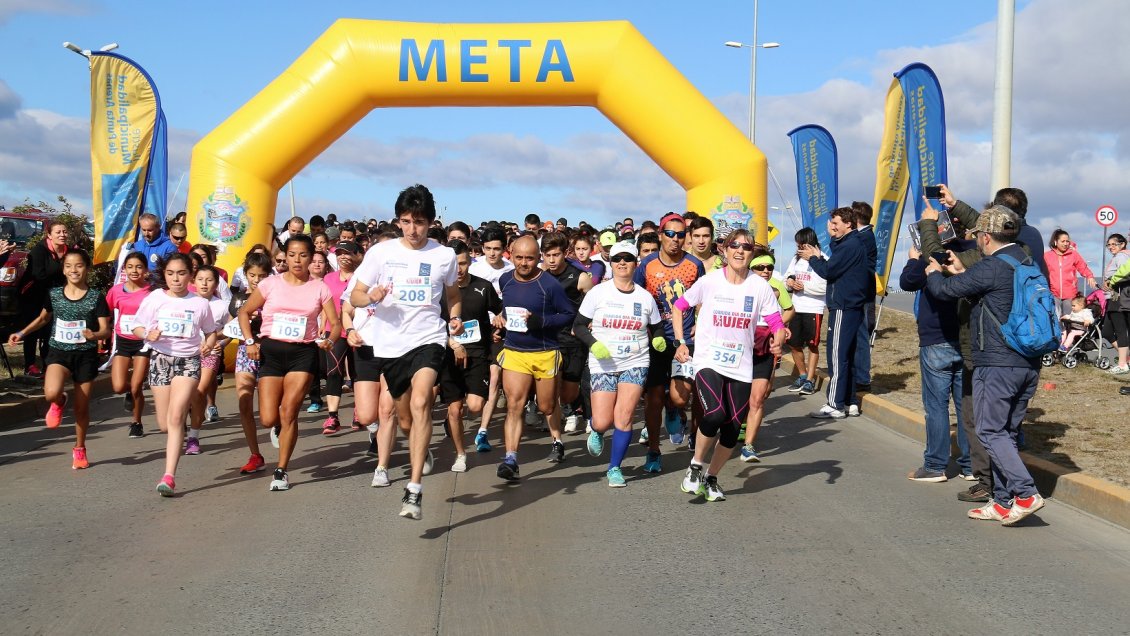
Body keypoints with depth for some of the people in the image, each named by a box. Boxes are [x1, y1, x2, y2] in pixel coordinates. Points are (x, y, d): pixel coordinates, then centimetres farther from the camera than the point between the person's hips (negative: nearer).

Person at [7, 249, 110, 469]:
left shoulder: (95, 298, -6)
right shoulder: (53, 295, 2)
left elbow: (106, 330, -7)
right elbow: (43, 318, 21)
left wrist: (94, 335, -29)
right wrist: (22, 333, 10)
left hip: (86, 355, -1)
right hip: (59, 352, 1)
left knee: (82, 407, 6)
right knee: (51, 393, -28)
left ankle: (79, 449, 28)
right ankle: (59, 402, 11)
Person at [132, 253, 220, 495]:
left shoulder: (199, 303, 2)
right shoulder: (154, 299, 1)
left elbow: (211, 332, 13)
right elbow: (137, 327, 7)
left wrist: (208, 344, -9)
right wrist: (148, 334, -16)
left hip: (188, 361, -2)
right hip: (161, 359, 2)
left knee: (176, 418, -17)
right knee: (164, 425, 6)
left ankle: (169, 476, -18)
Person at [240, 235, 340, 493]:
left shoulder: (319, 288, 2)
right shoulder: (271, 284, 2)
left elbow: (335, 322, 3)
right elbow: (244, 312, 10)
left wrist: (329, 340, -18)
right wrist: (249, 341, -2)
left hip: (303, 353, -1)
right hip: (271, 351, 1)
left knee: (288, 413, -10)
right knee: (268, 419, -5)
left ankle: (281, 472, 3)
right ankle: (280, 426, 35)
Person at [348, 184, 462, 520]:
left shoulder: (445, 255, 2)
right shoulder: (381, 252, 0)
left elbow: (453, 295, 19)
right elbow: (355, 296, 3)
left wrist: (456, 319, -2)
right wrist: (371, 297, -20)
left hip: (428, 338, -2)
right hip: (390, 344, 3)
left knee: (420, 403, -26)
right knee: (405, 415, 16)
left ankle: (414, 489, -27)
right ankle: (423, 451, 51)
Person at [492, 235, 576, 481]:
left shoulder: (549, 284, -13)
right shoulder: (505, 280, 3)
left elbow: (570, 314, -9)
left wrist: (541, 321, -21)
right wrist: (500, 317, 4)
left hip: (545, 353, -3)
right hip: (513, 352, 3)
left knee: (546, 407, 12)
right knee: (514, 405, -11)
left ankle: (557, 441, 41)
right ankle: (510, 459, -15)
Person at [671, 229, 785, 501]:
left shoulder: (760, 286, -1)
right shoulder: (709, 281, -4)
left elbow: (776, 322, 1)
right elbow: (678, 307, 6)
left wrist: (778, 341, -20)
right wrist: (681, 342, -1)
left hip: (740, 367, 3)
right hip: (708, 362, -3)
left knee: (732, 429, 4)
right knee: (715, 414, -26)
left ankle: (711, 478, 27)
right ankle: (696, 466, -1)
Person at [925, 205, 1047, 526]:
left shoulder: (991, 268, -14)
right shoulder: (1028, 263, 13)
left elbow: (945, 290, -8)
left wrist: (932, 271, 13)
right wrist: (962, 271, 27)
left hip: (997, 364, -8)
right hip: (1029, 363, 8)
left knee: (990, 431, -1)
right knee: (1007, 432, 12)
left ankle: (1026, 493, -10)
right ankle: (1004, 503, 15)